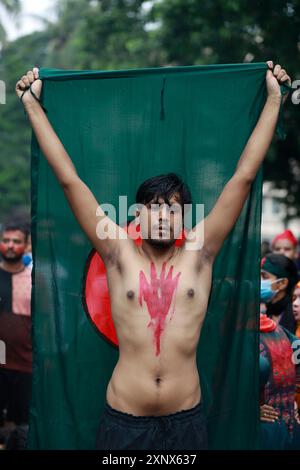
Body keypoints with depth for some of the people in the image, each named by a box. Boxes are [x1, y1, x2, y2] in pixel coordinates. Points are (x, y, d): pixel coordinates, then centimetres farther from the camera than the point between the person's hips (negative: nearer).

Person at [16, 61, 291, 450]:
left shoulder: (198, 254, 2)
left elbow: (244, 175, 2)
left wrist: (274, 99, 4)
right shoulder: (119, 254, 0)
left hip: (186, 420, 1)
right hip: (124, 421, -1)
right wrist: (32, 104, 3)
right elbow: (69, 178, 1)